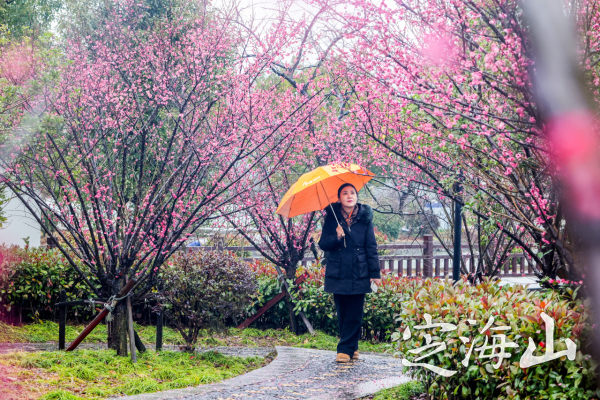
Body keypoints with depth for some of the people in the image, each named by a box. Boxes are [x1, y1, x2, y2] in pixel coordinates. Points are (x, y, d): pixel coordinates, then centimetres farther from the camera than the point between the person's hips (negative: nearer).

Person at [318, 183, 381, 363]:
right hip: (338, 273, 1)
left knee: (354, 315, -3)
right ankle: (352, 348, 13)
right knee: (342, 313, 4)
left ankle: (346, 349, 1)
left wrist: (375, 272, 0)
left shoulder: (364, 217, 4)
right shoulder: (332, 217, 4)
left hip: (359, 274, -1)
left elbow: (371, 247, 5)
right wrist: (336, 237, -17)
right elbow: (323, 244, 4)